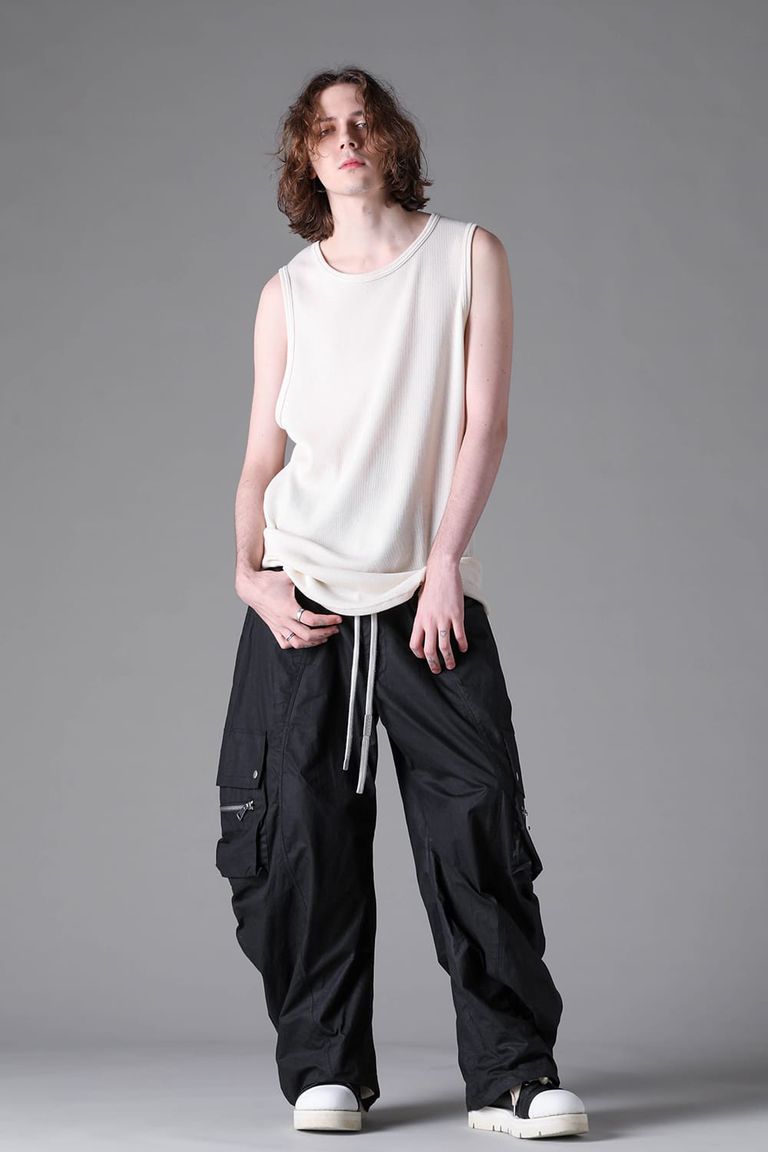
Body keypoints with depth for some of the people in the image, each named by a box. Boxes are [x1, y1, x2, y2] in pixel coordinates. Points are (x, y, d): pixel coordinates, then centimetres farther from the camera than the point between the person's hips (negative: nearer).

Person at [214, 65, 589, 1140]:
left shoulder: (467, 255, 7)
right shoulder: (287, 293, 12)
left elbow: (484, 422, 0)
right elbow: (263, 453, 11)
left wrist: (445, 563, -9)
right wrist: (250, 573, -5)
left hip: (431, 593, -1)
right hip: (301, 601, 2)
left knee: (478, 825, -8)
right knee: (304, 833, -1)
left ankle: (514, 1073, -1)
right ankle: (325, 1069, 9)